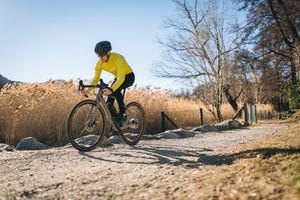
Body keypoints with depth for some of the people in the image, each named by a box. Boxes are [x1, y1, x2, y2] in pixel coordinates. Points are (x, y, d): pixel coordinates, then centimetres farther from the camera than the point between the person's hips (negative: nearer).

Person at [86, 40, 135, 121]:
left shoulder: (118, 58, -34)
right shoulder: (99, 63, -15)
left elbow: (121, 78, -44)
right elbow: (95, 79, -12)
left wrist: (111, 90, -58)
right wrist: (87, 91, -28)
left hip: (128, 76, -7)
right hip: (118, 77, 7)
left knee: (115, 90, -33)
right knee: (109, 104, -6)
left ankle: (122, 113, -20)